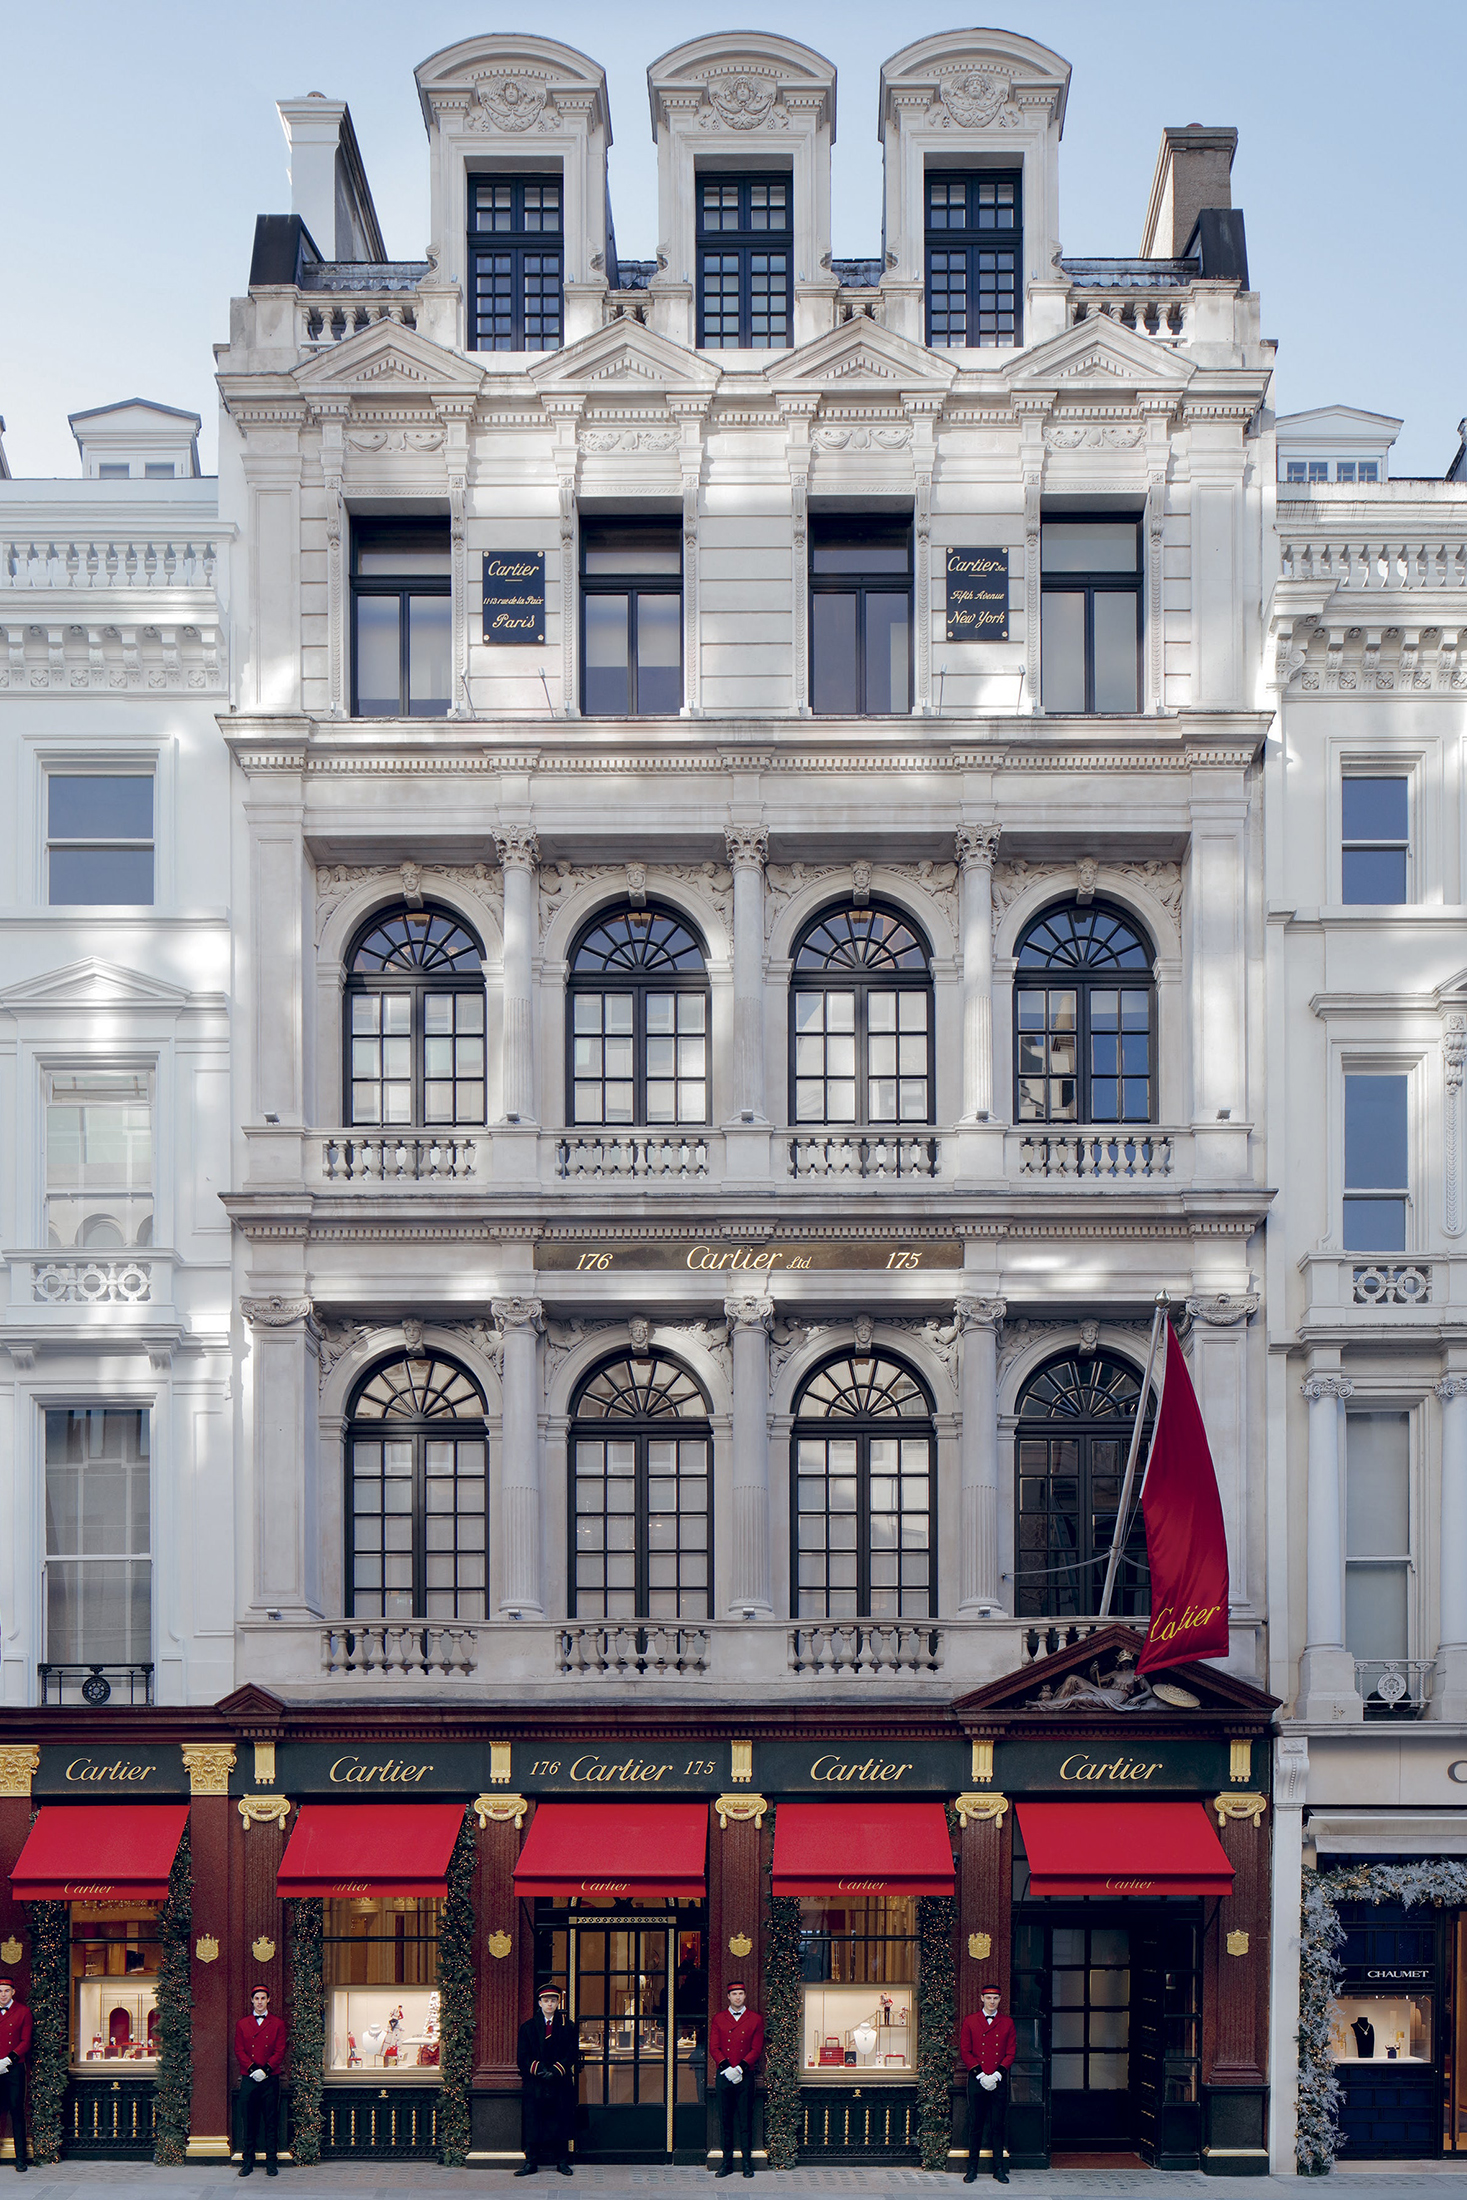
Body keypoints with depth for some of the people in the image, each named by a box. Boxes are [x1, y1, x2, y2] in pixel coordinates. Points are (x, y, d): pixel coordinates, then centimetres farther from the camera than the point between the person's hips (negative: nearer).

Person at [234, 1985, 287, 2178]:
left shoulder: (277, 2024, 6)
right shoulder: (242, 2024, 10)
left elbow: (280, 2051, 1)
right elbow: (239, 2051, 4)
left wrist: (266, 2070, -12)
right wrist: (252, 2069, -10)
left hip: (270, 2079, -1)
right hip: (248, 2079, 1)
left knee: (271, 2122, 1)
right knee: (248, 2122, 1)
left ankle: (271, 2162, 7)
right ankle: (248, 2162, 9)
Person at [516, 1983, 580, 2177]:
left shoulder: (567, 2027, 7)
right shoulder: (528, 2027, 7)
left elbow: (572, 2054, 2)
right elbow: (523, 2057, 3)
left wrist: (556, 2070, -12)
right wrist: (539, 2070, -12)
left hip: (560, 2083, 0)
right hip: (535, 2083, 0)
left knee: (560, 2122, 2)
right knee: (533, 2122, -2)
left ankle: (562, 2161, 11)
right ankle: (531, 2162, 4)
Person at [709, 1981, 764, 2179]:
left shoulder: (755, 2019, 4)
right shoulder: (718, 2018, 7)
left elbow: (757, 2049, 0)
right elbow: (713, 2047, 2)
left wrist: (740, 2068, -12)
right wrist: (727, 2068, -11)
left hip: (745, 2076, -1)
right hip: (723, 2075, 1)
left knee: (746, 2120, 0)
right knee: (725, 2120, 4)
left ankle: (747, 2162, 7)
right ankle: (727, 2161, 10)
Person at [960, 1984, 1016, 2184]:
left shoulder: (1007, 2023, 7)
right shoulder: (970, 2021, 4)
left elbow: (1011, 2052, 4)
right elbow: (965, 2051, 1)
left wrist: (997, 2074, -9)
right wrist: (980, 2074, -9)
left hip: (999, 2081, 1)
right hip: (976, 2081, -1)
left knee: (998, 2126, 3)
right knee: (975, 2125, 2)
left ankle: (999, 2169, 9)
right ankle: (972, 2169, 8)